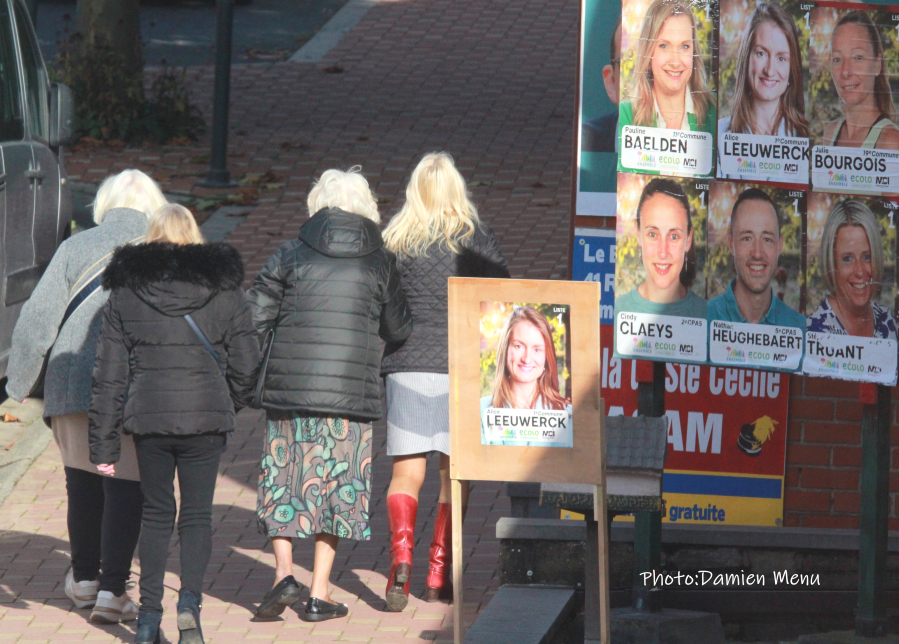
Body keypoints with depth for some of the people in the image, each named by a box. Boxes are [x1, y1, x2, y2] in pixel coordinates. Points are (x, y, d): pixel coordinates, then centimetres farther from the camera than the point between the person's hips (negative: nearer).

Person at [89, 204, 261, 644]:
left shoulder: (124, 292, 3)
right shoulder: (223, 288, 1)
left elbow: (109, 374, 3)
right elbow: (246, 361, 2)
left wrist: (104, 441, 6)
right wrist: (230, 404, 22)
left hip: (148, 416, 1)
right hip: (206, 417, -1)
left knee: (155, 512, 13)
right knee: (197, 513, 7)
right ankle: (190, 600, -14)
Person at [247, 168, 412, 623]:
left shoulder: (291, 255, 1)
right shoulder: (380, 262, 2)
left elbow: (255, 317, 0)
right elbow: (397, 330, 11)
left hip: (290, 384, 0)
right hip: (352, 389, 0)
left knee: (284, 478, 12)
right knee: (339, 483, 8)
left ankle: (284, 571, -6)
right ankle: (319, 594, 7)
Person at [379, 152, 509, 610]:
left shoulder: (394, 240, 2)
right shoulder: (476, 238, -2)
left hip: (405, 365, 1)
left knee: (406, 471, 4)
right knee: (455, 473, 9)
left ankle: (400, 555, -18)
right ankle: (438, 575, 8)